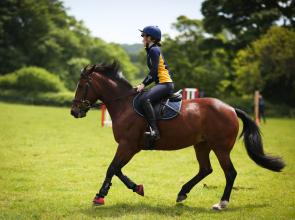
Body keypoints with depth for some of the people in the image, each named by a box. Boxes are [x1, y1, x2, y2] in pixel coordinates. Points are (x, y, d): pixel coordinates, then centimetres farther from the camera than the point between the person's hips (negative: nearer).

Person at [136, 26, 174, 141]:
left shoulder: (154, 50, -8)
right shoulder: (152, 50, 22)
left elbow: (154, 72, -17)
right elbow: (153, 71, 22)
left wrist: (144, 84, -17)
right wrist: (143, 84, 14)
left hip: (165, 83, -11)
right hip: (163, 83, 11)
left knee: (144, 99, -32)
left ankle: (154, 131, -39)